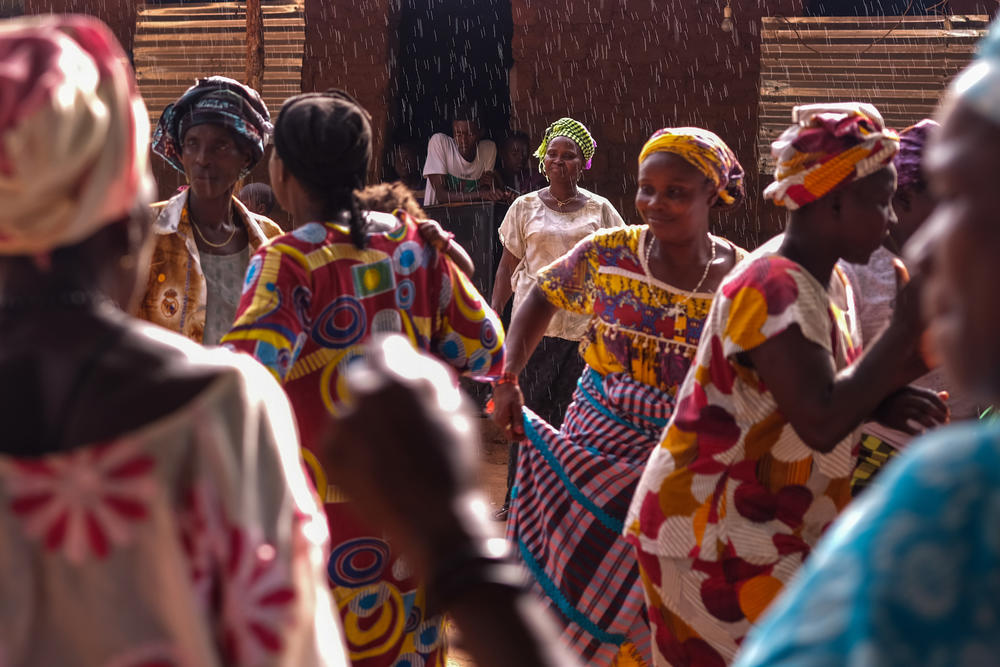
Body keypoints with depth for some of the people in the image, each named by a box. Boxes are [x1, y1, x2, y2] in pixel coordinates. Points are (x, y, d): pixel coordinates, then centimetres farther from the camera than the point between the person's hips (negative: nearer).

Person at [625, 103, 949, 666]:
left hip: (776, 531, 9)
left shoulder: (830, 282, 10)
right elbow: (821, 423, -30)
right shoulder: (773, 288, -21)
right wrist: (905, 329, -24)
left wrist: (886, 404, -3)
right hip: (713, 536, -9)